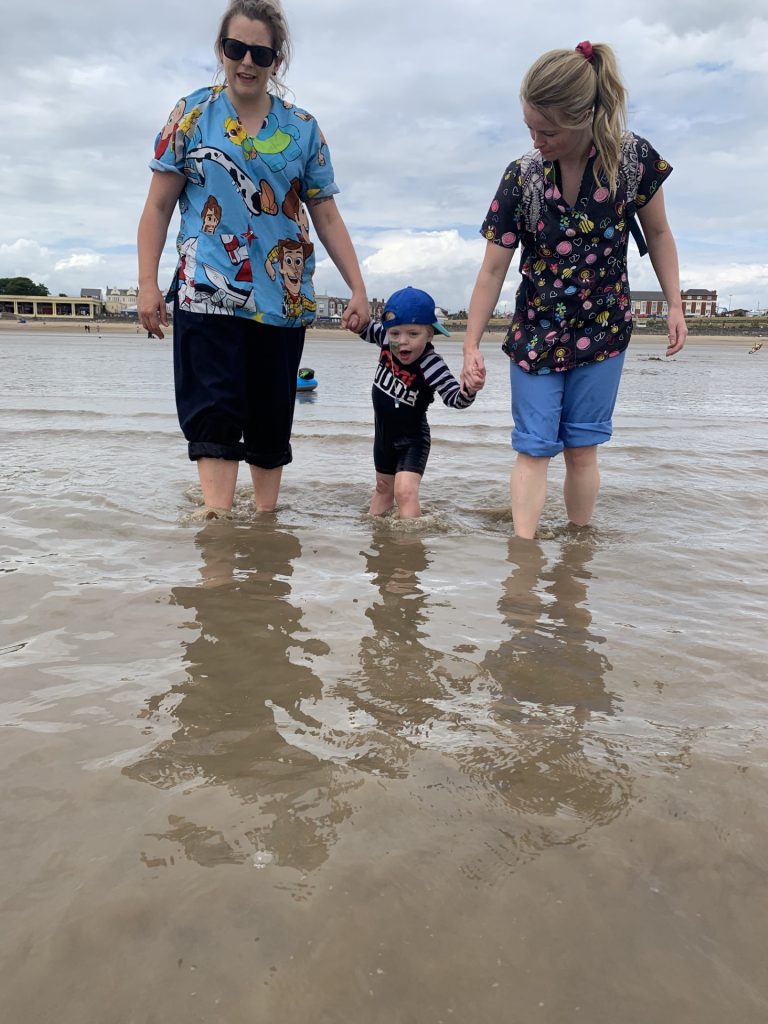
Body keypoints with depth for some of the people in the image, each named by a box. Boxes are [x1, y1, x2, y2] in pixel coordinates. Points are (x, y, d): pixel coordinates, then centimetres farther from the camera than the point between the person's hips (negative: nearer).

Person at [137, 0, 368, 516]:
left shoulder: (303, 128, 11)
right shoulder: (193, 114, 6)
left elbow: (326, 216, 11)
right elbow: (159, 206, 5)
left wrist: (358, 287, 3)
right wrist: (148, 283, -4)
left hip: (284, 298, 3)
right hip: (208, 294, -2)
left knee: (272, 420, 6)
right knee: (215, 415, -11)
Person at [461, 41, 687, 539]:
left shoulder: (633, 158, -11)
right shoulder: (522, 177, -11)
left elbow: (657, 233, 4)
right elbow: (493, 270, -8)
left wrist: (675, 305, 0)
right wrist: (472, 345, -9)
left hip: (603, 330, 0)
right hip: (536, 332, 0)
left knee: (582, 448, 4)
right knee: (534, 448, -4)